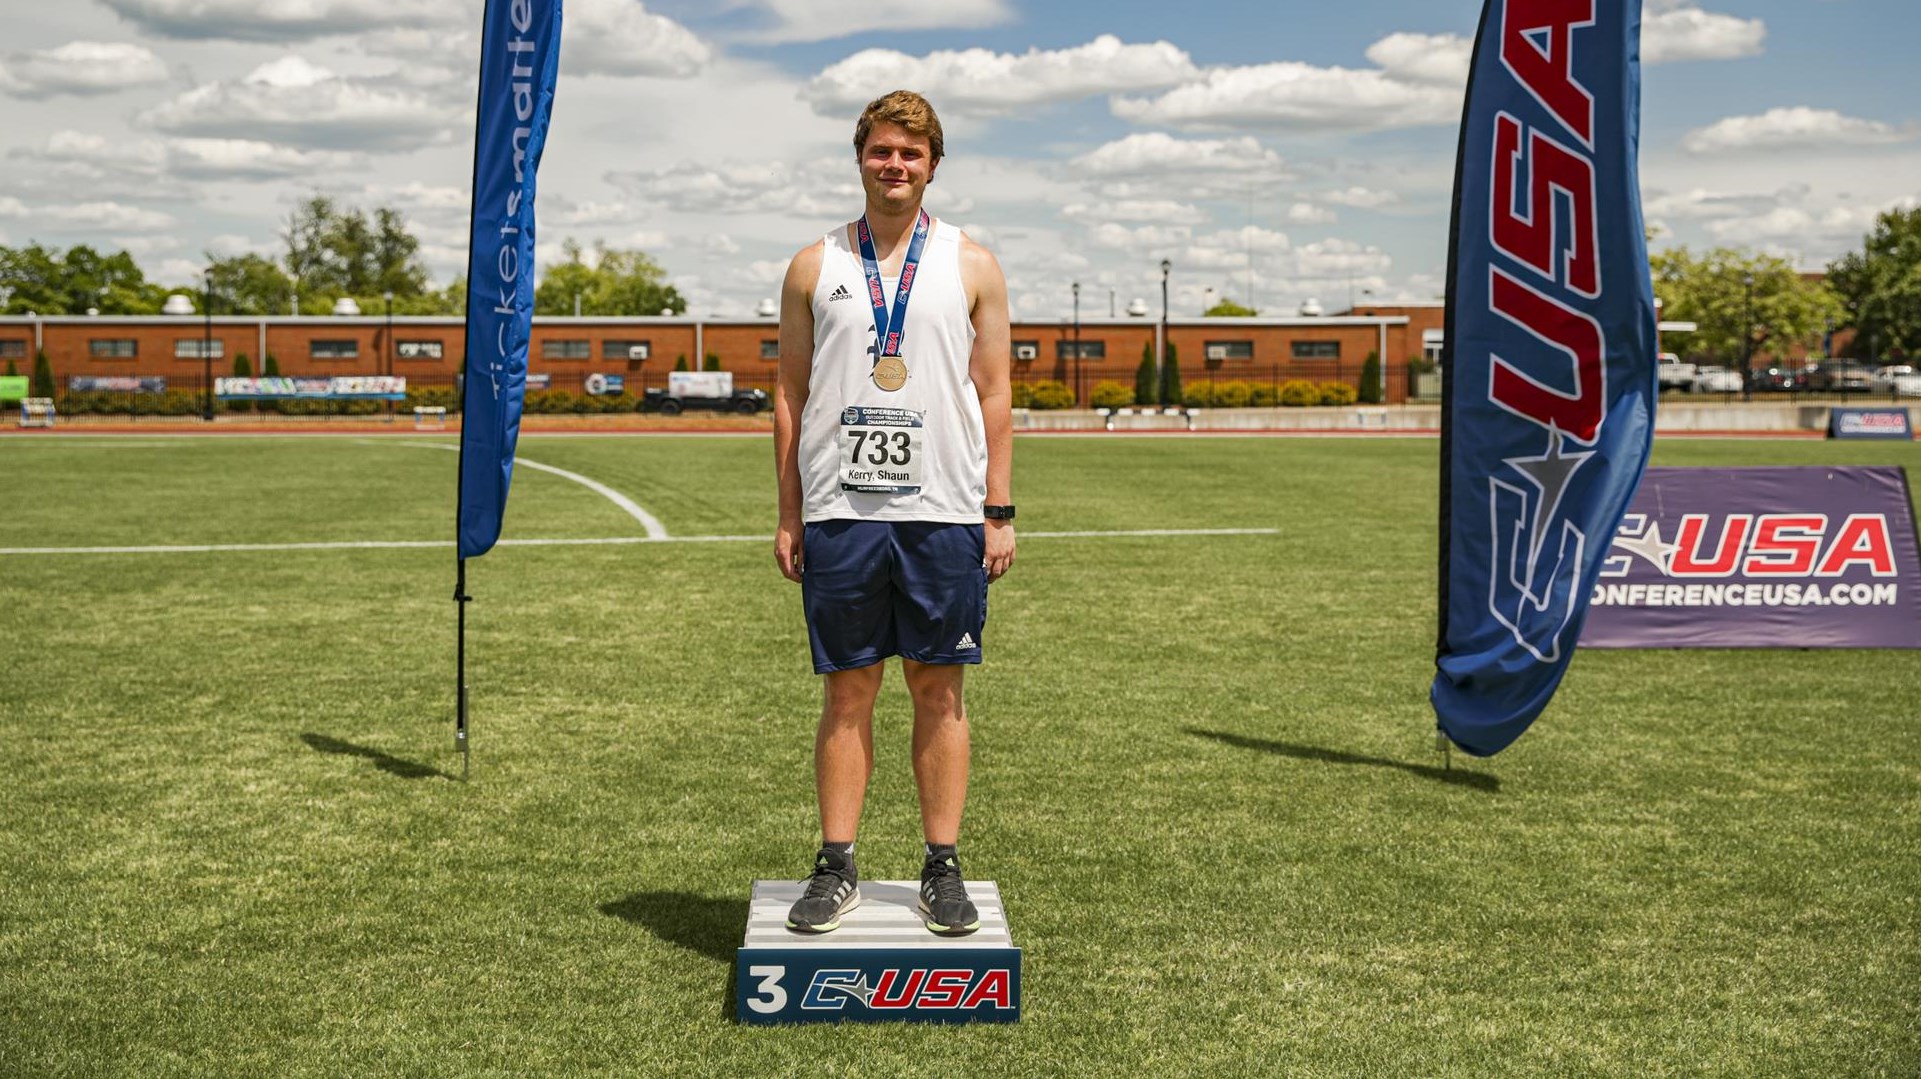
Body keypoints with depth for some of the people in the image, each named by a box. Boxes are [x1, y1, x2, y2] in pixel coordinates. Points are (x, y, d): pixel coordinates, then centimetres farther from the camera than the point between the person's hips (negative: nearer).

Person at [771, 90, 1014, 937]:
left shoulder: (972, 267, 9)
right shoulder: (815, 268, 10)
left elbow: (993, 396, 7)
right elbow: (791, 396, 10)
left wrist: (1000, 513, 1)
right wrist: (788, 515, 4)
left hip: (944, 514, 0)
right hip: (839, 512, 1)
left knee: (939, 690, 4)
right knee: (846, 691, 4)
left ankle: (943, 868, 13)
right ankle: (836, 867, 12)